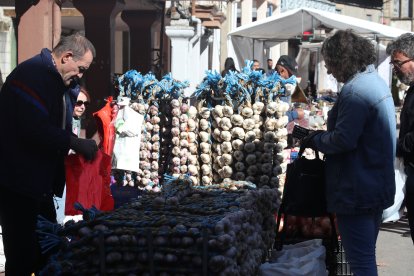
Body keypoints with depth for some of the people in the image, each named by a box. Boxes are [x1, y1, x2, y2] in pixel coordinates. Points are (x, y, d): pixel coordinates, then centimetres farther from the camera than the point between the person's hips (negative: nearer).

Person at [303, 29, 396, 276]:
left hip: (357, 192, -10)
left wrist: (315, 140, -7)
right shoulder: (377, 82, 12)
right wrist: (323, 134, 10)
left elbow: (343, 140, -25)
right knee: (368, 256, 20)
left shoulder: (355, 90, -20)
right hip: (379, 187, 10)